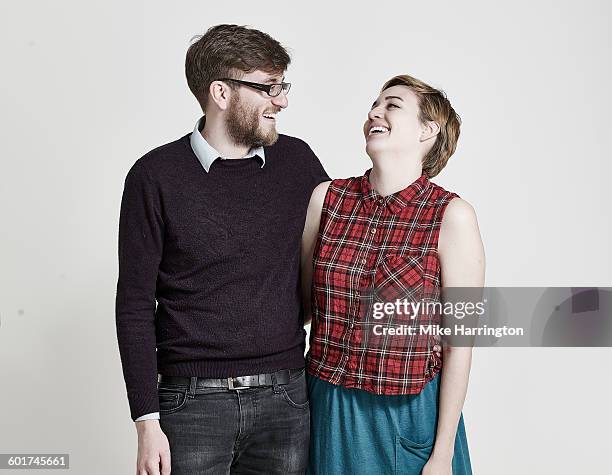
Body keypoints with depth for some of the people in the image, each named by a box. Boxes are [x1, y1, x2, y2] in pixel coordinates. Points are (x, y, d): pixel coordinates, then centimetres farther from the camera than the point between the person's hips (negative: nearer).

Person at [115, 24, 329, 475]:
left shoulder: (297, 160, 3)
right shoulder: (157, 175, -5)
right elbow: (135, 307, -5)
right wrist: (147, 422, -8)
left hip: (286, 398, 3)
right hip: (193, 403, -3)